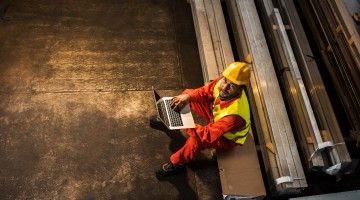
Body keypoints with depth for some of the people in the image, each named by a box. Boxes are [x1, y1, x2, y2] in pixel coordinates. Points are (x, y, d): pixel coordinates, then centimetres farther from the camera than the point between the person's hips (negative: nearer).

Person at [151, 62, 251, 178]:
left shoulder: (235, 113, -44)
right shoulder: (222, 82, -27)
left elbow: (210, 135, -39)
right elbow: (204, 92, -12)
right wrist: (187, 96, -31)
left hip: (227, 137, -6)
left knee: (196, 140, -34)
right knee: (186, 98, 0)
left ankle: (176, 164, -5)